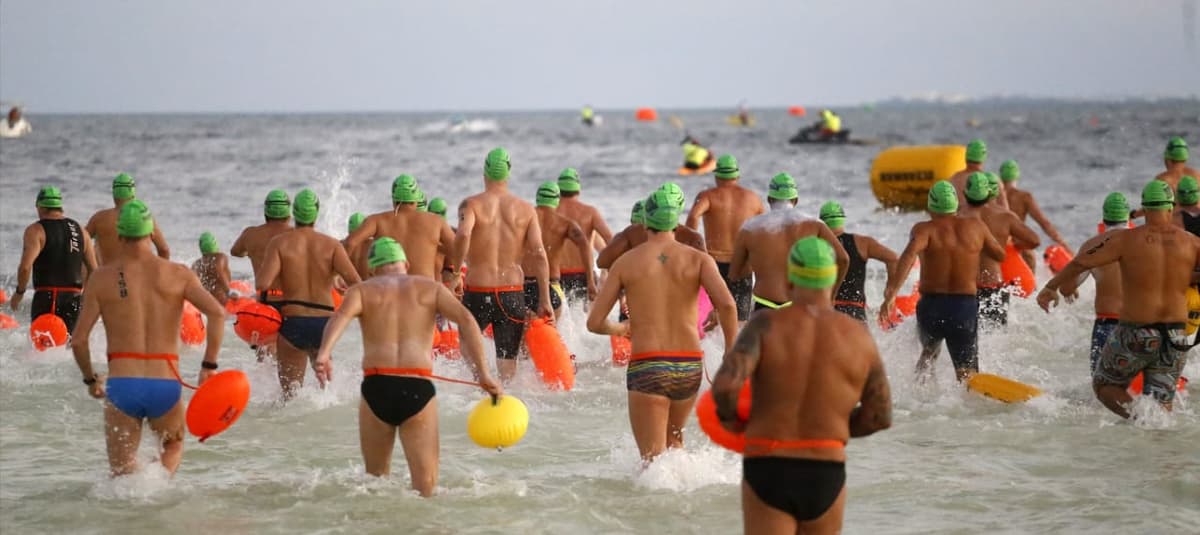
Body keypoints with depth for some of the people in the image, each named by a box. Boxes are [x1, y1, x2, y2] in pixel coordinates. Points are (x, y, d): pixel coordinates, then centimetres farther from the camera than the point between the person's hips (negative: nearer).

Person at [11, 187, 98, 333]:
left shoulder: (36, 230, -3)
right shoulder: (80, 230, 12)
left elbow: (25, 267, -15)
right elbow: (93, 269, 11)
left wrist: (19, 292, 0)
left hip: (46, 297, -4)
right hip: (74, 298, 4)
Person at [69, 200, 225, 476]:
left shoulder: (102, 278, 2)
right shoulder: (177, 274, 3)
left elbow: (78, 340, 0)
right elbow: (217, 312, -10)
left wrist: (90, 379, 17)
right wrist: (209, 366, -2)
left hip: (122, 385, 0)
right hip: (165, 385, 0)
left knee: (122, 472, 11)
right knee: (174, 446, 28)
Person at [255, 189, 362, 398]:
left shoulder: (279, 243, -4)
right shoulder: (331, 245, -2)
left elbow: (263, 283, -16)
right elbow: (355, 282, -12)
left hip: (292, 323, -1)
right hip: (324, 322, 1)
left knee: (290, 391, 8)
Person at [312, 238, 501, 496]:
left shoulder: (362, 290, 15)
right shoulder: (430, 288, 17)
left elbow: (342, 315, -7)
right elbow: (465, 319, 2)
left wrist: (324, 353, -23)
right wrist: (483, 372, -3)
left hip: (376, 387, 1)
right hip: (418, 388, -1)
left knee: (376, 479, 17)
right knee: (425, 489, -4)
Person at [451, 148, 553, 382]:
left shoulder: (472, 204, -3)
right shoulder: (525, 209, 4)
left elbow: (463, 234, -24)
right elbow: (538, 253, -3)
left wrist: (454, 271, -12)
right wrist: (545, 300, -2)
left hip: (477, 291, -1)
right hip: (512, 293, 1)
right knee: (507, 361, 7)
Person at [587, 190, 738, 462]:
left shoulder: (625, 263, 3)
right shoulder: (698, 259, 3)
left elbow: (594, 323, 4)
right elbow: (726, 304, -13)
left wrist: (618, 329, 25)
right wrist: (731, 349, -1)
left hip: (646, 367, -2)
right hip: (689, 366, 2)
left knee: (653, 458, -6)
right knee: (673, 438, 30)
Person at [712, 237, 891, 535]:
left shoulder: (767, 325, -8)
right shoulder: (858, 337, 0)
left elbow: (725, 385, -21)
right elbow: (880, 416, 6)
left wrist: (730, 418, 0)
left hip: (768, 472, -2)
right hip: (827, 476, 2)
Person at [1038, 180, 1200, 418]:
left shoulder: (1126, 240, -7)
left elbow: (1081, 262, -6)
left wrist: (1051, 287, 6)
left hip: (1135, 333, -3)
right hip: (1176, 335, 3)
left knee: (1104, 385, 14)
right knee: (1161, 402, 12)